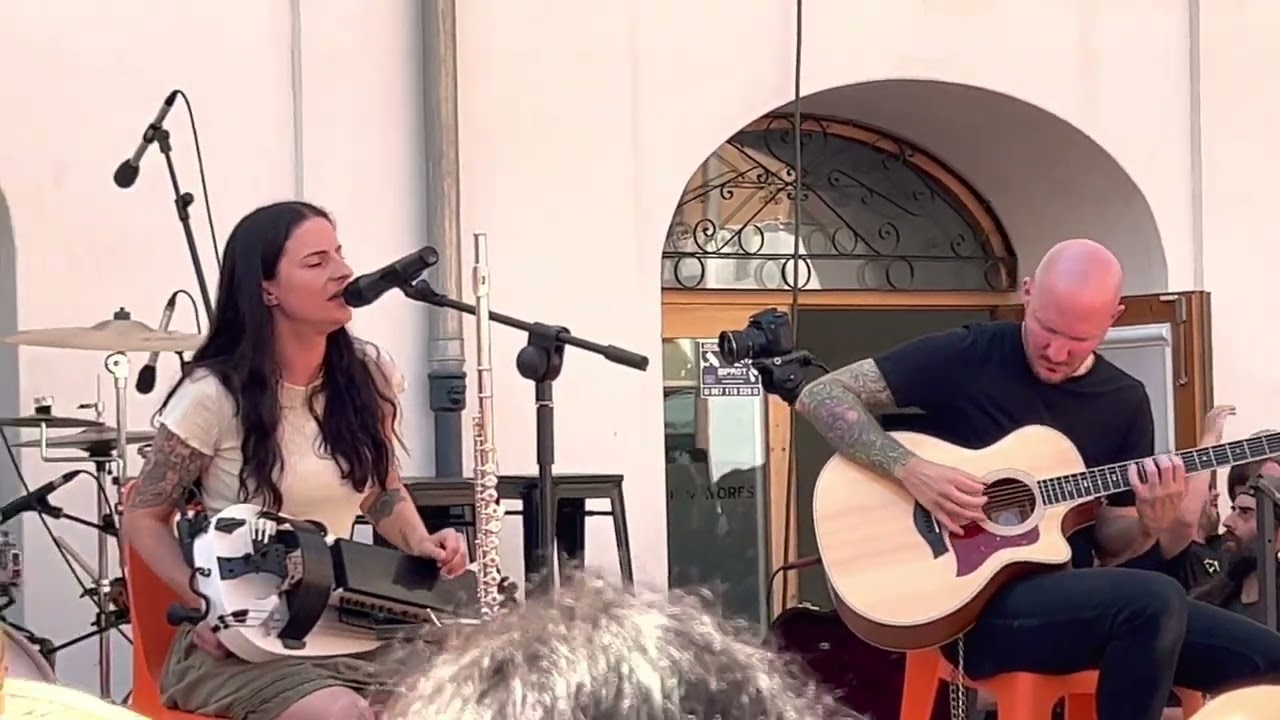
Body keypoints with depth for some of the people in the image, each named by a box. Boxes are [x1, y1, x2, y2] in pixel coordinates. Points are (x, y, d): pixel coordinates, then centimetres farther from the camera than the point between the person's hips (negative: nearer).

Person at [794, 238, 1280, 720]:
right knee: (1156, 601, -32)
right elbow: (820, 396, -8)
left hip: (1070, 596, 5)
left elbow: (1107, 540, 13)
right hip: (972, 601, -5)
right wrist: (910, 470, -21)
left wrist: (1150, 524, -11)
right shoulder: (968, 357, -5)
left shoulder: (1125, 403, 9)